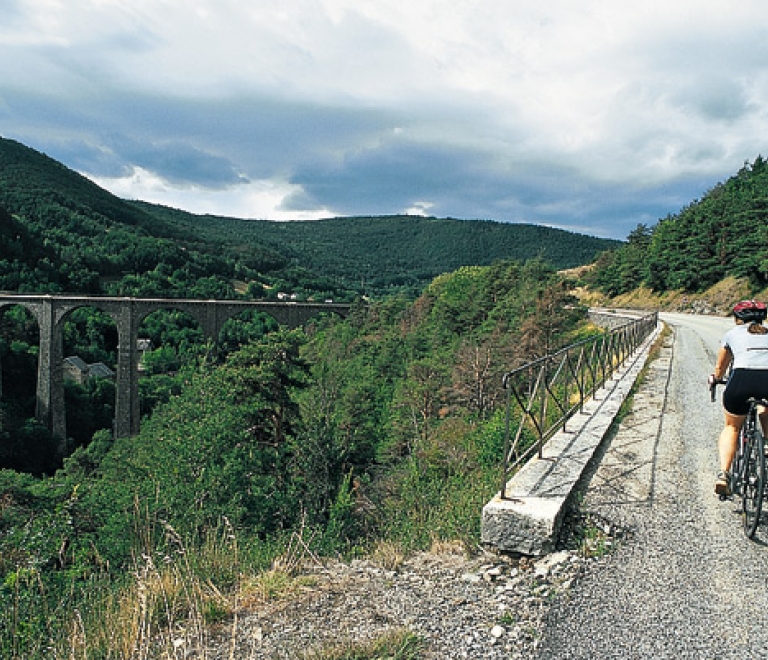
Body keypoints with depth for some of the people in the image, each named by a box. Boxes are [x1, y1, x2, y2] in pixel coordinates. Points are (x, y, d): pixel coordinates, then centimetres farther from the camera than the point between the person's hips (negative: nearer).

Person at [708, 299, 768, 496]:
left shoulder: (732, 333, 26)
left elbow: (720, 369, 38)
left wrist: (715, 379, 59)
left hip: (742, 379, -1)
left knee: (731, 428, 24)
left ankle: (724, 474, 7)